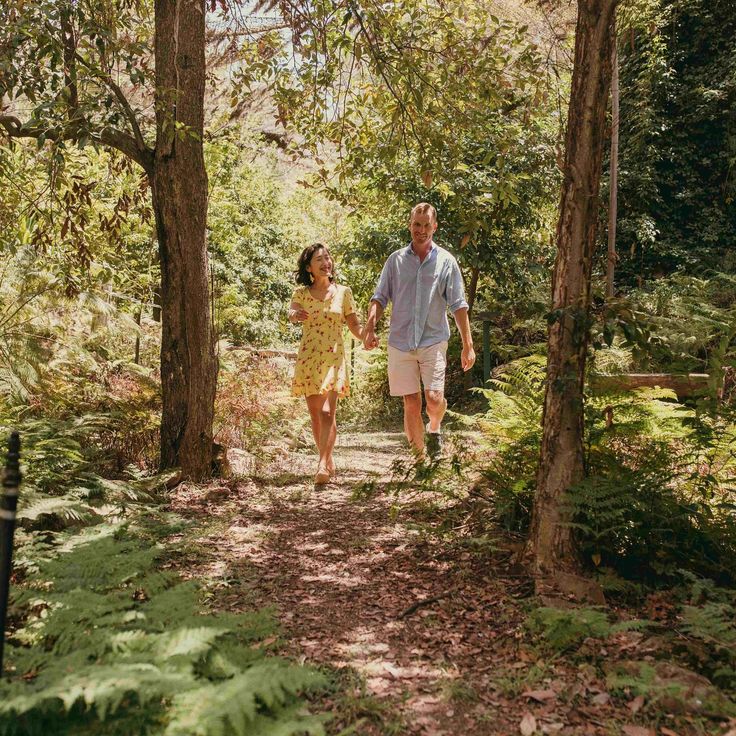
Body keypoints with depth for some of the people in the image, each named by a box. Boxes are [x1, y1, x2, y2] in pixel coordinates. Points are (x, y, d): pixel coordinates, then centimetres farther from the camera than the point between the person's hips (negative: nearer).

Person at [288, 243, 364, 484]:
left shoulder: (343, 292, 4)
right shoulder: (301, 293, 4)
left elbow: (354, 324, 7)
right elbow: (291, 313, -16)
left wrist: (366, 337, -16)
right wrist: (295, 314, -42)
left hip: (334, 358, -2)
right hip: (308, 358, 2)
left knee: (327, 413, -14)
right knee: (315, 415, 8)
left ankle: (322, 465, -17)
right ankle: (328, 460, 22)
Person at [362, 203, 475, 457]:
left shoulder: (446, 261, 4)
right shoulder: (396, 259, 8)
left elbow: (458, 305, 4)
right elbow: (379, 297, 7)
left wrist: (468, 345, -1)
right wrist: (370, 326, -11)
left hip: (433, 340, -1)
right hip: (400, 341, 1)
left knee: (434, 399, -14)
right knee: (411, 405, 3)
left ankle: (435, 427, 21)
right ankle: (420, 457, 17)